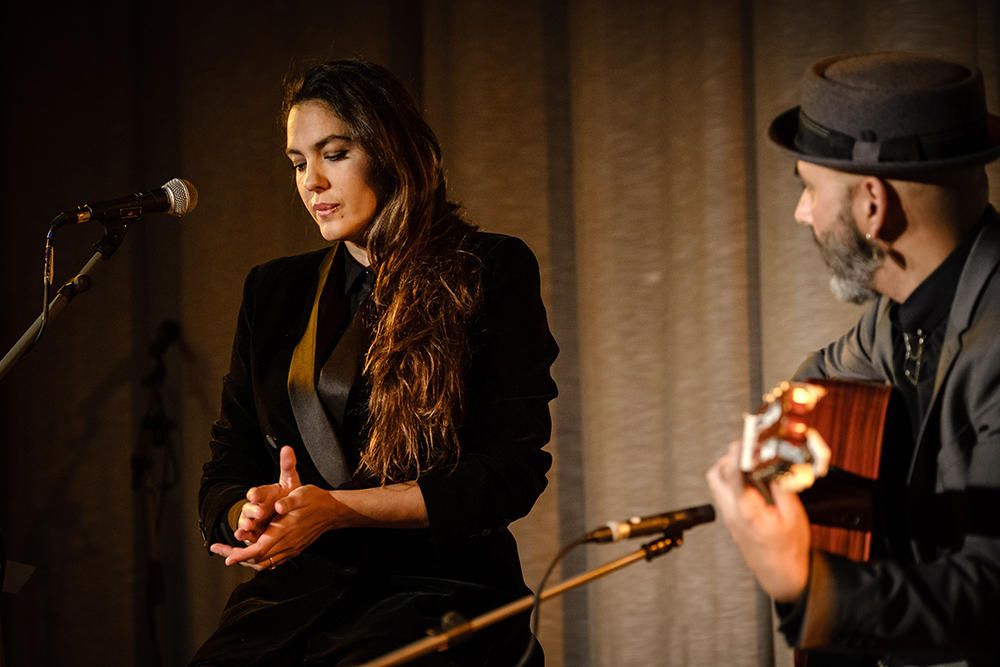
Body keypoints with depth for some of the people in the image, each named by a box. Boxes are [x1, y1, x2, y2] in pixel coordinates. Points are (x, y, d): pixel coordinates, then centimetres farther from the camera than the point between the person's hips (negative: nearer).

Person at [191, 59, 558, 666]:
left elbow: (514, 468, -3)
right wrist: (252, 514, -8)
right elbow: (224, 478, 18)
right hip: (296, 590, 4)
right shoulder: (274, 291, 19)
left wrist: (335, 509, -11)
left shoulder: (490, 272, 5)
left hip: (436, 588, -3)